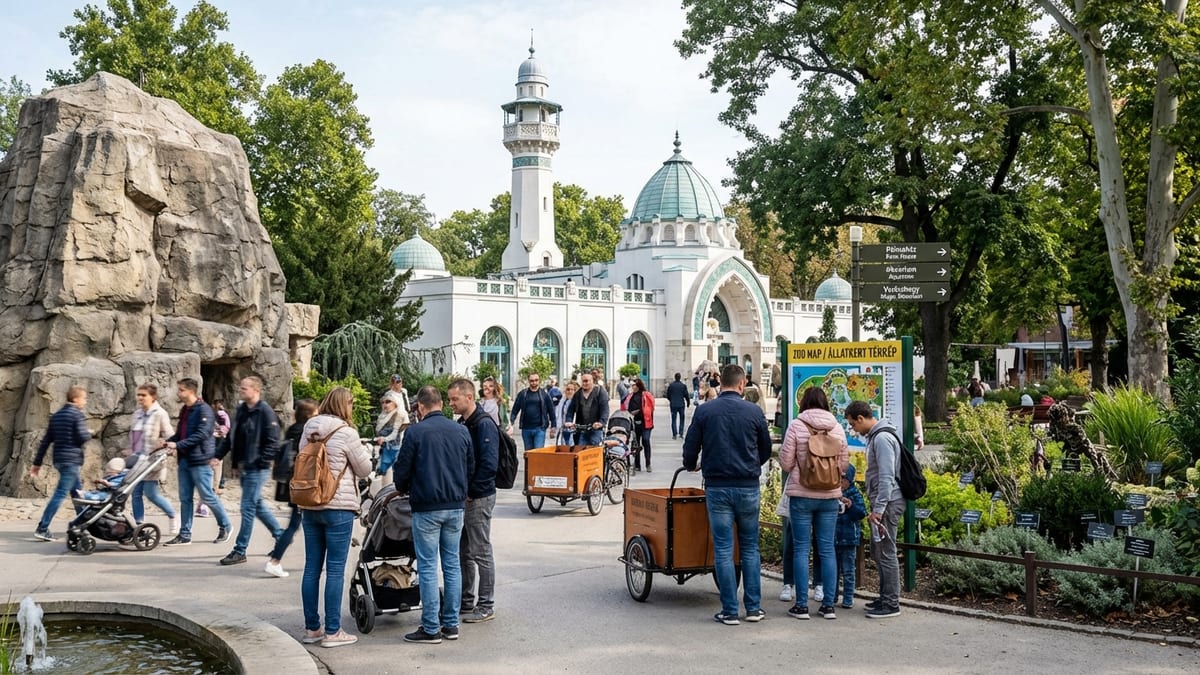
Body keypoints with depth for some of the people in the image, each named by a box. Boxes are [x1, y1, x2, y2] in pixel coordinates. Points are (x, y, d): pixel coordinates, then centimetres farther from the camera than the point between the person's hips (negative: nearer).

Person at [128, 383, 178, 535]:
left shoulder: (160, 414, -7)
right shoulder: (137, 414, 12)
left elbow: (169, 437, -6)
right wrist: (131, 453, 18)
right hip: (137, 459, 7)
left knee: (150, 493, -8)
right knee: (136, 493, 4)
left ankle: (174, 516, 12)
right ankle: (138, 526, 10)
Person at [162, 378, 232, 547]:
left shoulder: (204, 410, -12)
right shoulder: (184, 410, 14)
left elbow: (201, 434, -21)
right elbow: (180, 433, 19)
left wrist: (177, 445, -25)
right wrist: (168, 442, 0)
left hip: (200, 460, -8)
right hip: (185, 460, 8)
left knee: (207, 497, -1)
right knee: (185, 498, 8)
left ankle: (225, 526, 15)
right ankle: (184, 535, 12)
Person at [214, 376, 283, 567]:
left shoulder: (266, 412, -14)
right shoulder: (241, 410, 11)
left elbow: (272, 444, -17)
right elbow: (232, 437, 16)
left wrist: (258, 463, -20)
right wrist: (219, 456, 8)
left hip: (257, 470, -8)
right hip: (244, 468, 9)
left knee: (248, 508, -3)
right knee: (257, 504, 17)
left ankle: (240, 551, 5)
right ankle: (280, 535, 33)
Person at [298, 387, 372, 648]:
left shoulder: (308, 429, 7)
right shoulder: (346, 433, -11)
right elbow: (364, 469, -2)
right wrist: (362, 451, 15)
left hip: (310, 506, 6)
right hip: (338, 507, -6)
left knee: (312, 567, 11)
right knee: (335, 570, 0)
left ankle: (311, 628, 18)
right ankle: (332, 632, 4)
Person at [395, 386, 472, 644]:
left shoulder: (415, 432, -9)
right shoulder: (462, 431, 4)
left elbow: (402, 471, -5)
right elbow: (471, 468, 10)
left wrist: (404, 489, 17)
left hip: (427, 508, -4)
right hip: (456, 506, 5)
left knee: (428, 568, 1)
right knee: (452, 564, 12)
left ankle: (431, 629, 4)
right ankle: (451, 624, 16)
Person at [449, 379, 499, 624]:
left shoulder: (484, 424, -16)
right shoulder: (462, 424, 12)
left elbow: (489, 464, -23)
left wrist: (471, 492, -18)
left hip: (479, 498, -9)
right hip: (463, 496, 9)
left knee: (481, 553, 0)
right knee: (463, 552, 15)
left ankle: (486, 606, 10)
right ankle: (466, 602, 26)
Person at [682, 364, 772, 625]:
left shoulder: (704, 411, -3)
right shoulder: (754, 412, -1)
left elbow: (690, 447, 0)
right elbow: (766, 450, 10)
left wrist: (691, 466, 22)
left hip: (717, 487, -1)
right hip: (748, 487, 1)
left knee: (723, 549, 3)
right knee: (750, 548, 13)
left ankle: (729, 611, 5)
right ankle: (754, 607, 14)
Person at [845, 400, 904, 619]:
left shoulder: (882, 438, -17)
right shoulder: (875, 436, 15)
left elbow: (886, 477, -23)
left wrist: (878, 509, -24)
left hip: (887, 503, -10)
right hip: (882, 503, 10)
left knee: (886, 553, -5)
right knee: (877, 551, 16)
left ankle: (891, 604, 1)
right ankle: (885, 597, 24)